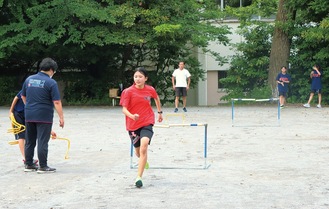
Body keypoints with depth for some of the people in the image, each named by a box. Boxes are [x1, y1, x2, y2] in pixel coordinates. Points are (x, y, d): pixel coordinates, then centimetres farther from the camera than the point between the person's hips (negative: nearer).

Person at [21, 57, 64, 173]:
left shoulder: (29, 79, 7)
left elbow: (23, 96, 18)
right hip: (44, 116, -6)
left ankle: (28, 165, 20)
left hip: (29, 116, 6)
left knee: (29, 142, 14)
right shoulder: (51, 82, -11)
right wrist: (61, 117, -10)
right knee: (42, 142, -1)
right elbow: (57, 102, -15)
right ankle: (43, 167, 2)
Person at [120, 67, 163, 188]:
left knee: (144, 147, -24)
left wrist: (159, 112, 28)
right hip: (133, 124, 1)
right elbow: (124, 109, -14)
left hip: (147, 123, -1)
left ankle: (139, 177, -22)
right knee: (138, 151, 16)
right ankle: (144, 161, 55)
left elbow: (157, 98, 21)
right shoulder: (128, 91, -9)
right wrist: (132, 116, -33)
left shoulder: (150, 90, -2)